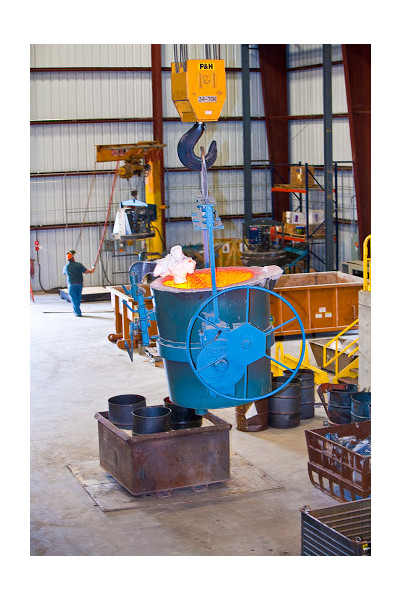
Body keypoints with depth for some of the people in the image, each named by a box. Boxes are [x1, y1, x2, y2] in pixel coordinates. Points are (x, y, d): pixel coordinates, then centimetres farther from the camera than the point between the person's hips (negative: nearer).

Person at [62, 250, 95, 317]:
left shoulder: (66, 267, -2)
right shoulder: (78, 265, -7)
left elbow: (64, 273, 19)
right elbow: (86, 271, -9)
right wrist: (91, 271, 12)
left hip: (71, 284, -2)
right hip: (80, 284, 2)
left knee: (74, 298, 3)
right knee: (78, 298, 17)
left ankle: (78, 313, -1)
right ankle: (75, 311, 29)